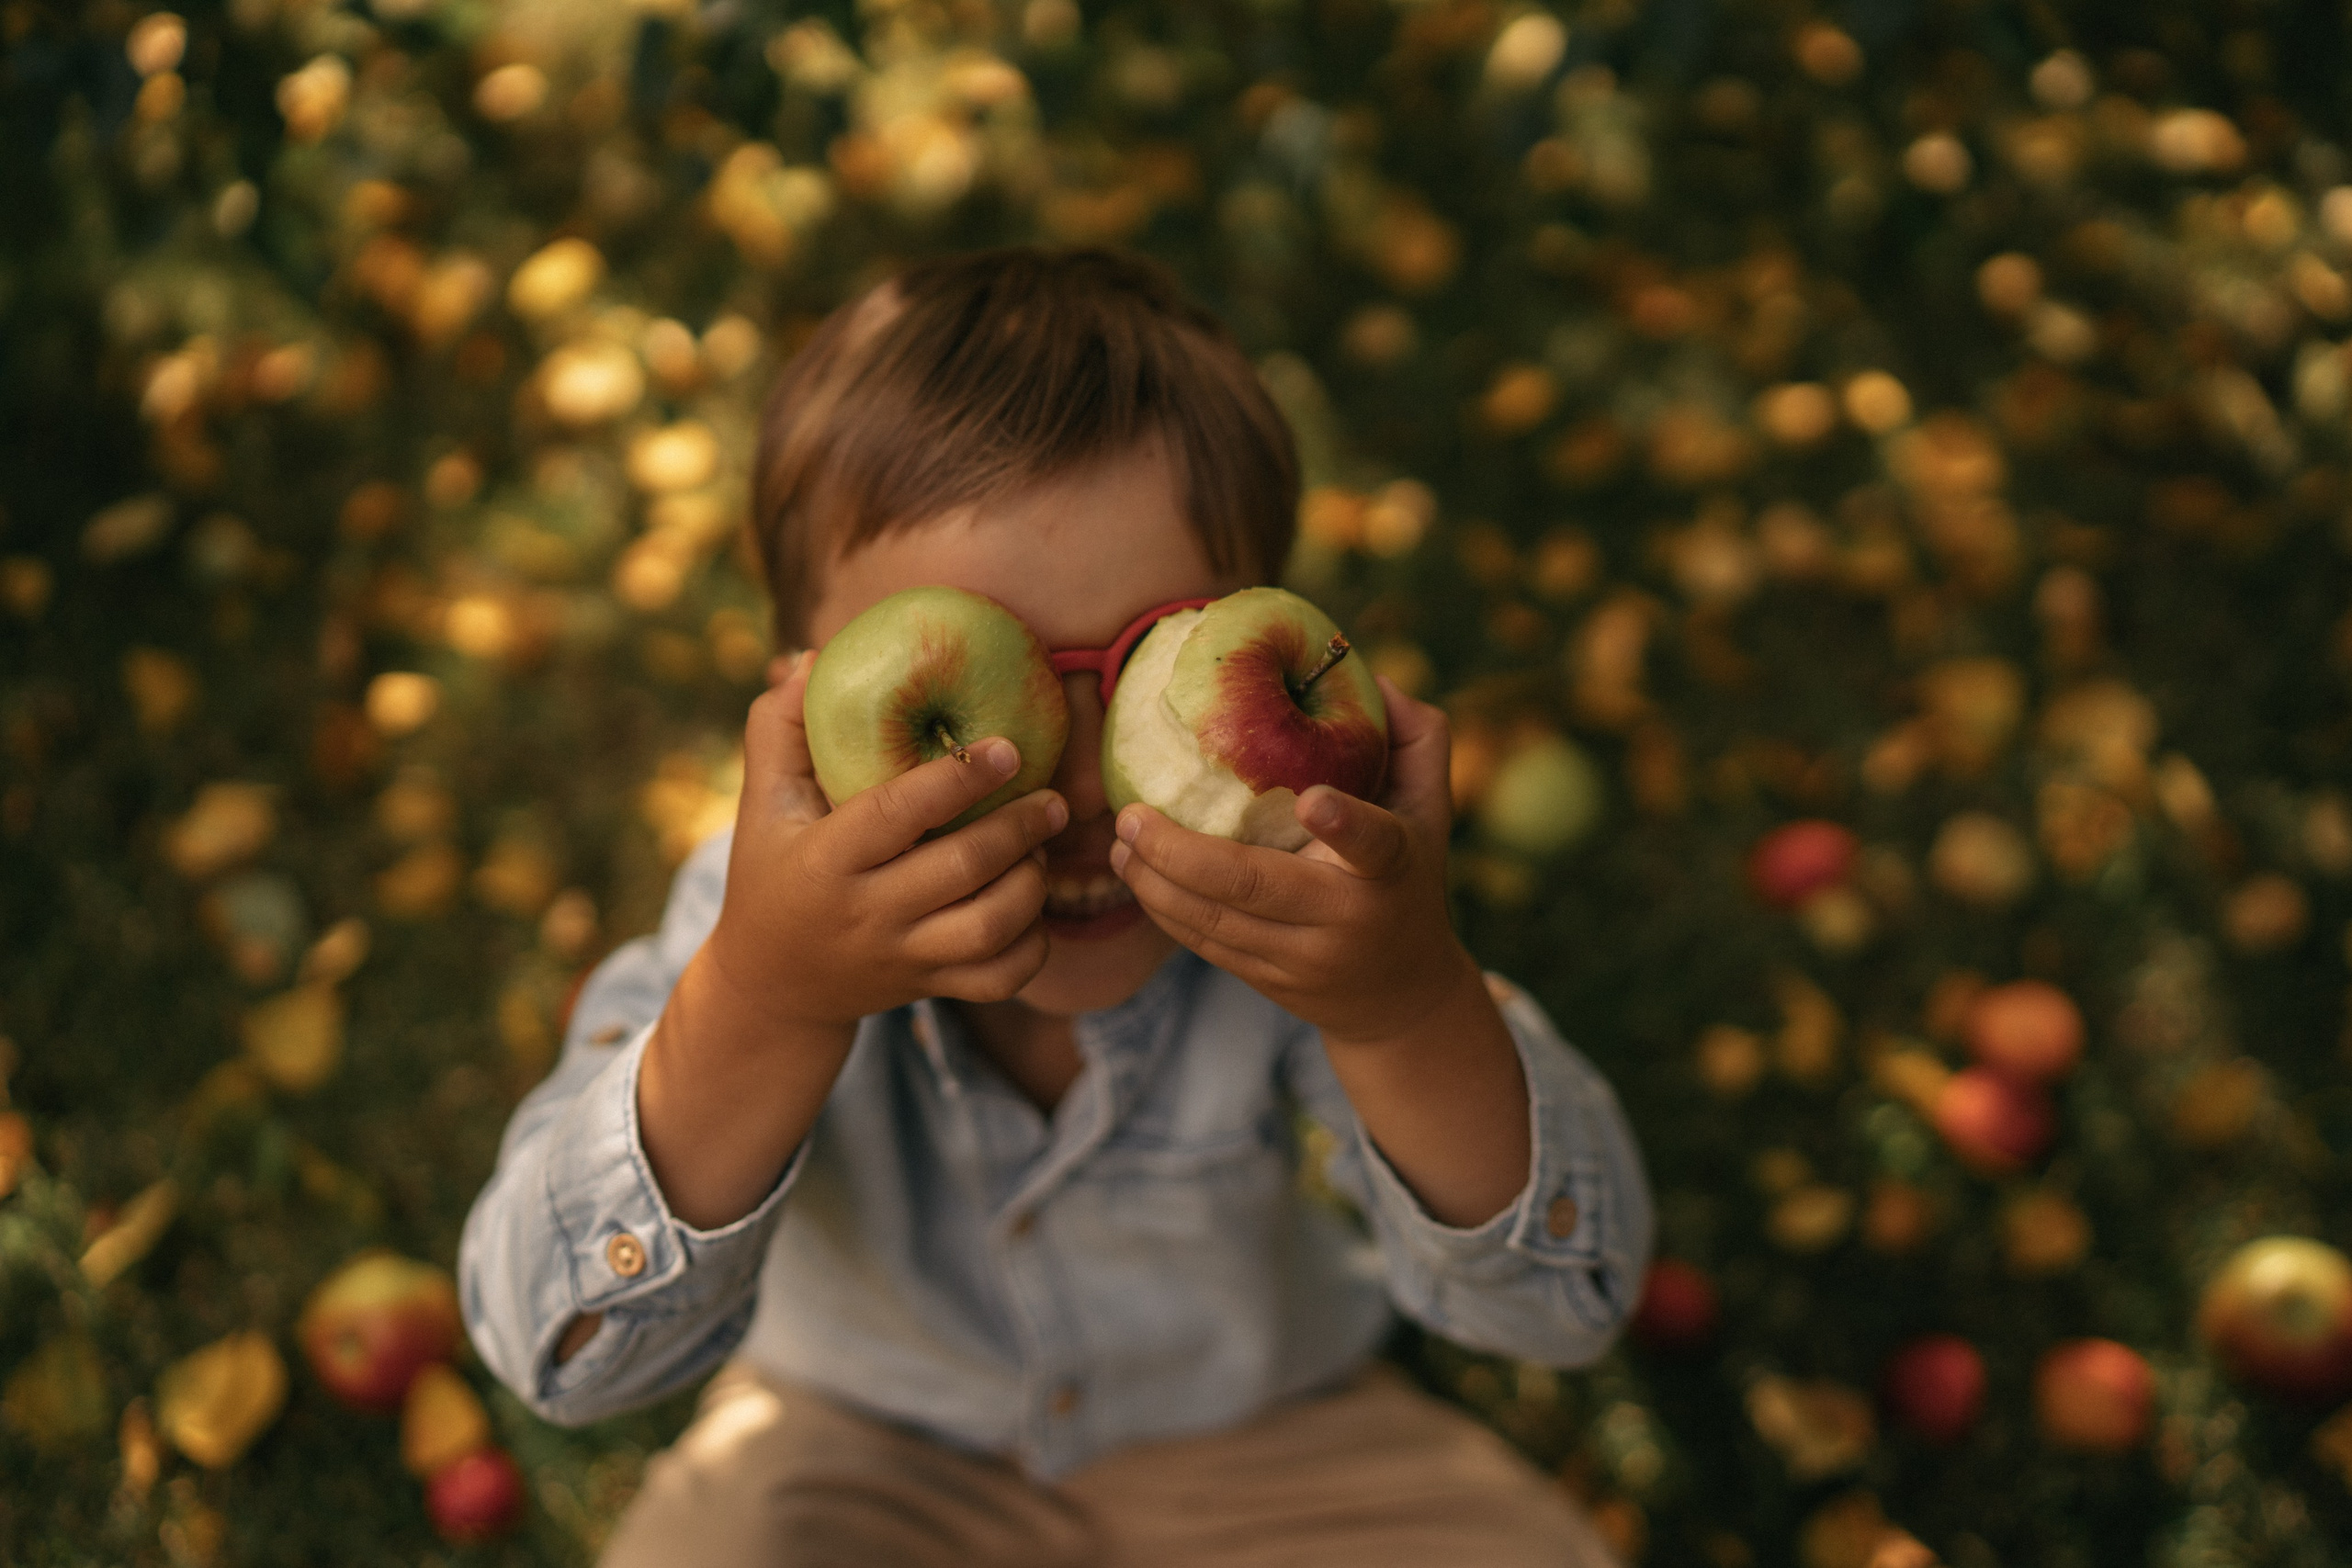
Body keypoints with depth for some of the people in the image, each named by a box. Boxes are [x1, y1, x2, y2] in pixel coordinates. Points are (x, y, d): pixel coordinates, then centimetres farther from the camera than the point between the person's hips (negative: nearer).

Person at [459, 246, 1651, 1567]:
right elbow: (573, 1354, -37)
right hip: (869, 1447, 0)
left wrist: (1407, 1014, -51)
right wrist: (764, 1006, -54)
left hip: (1257, 1433, 1)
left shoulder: (1303, 916, -28)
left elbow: (1568, 1306, -31)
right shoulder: (767, 919, -28)